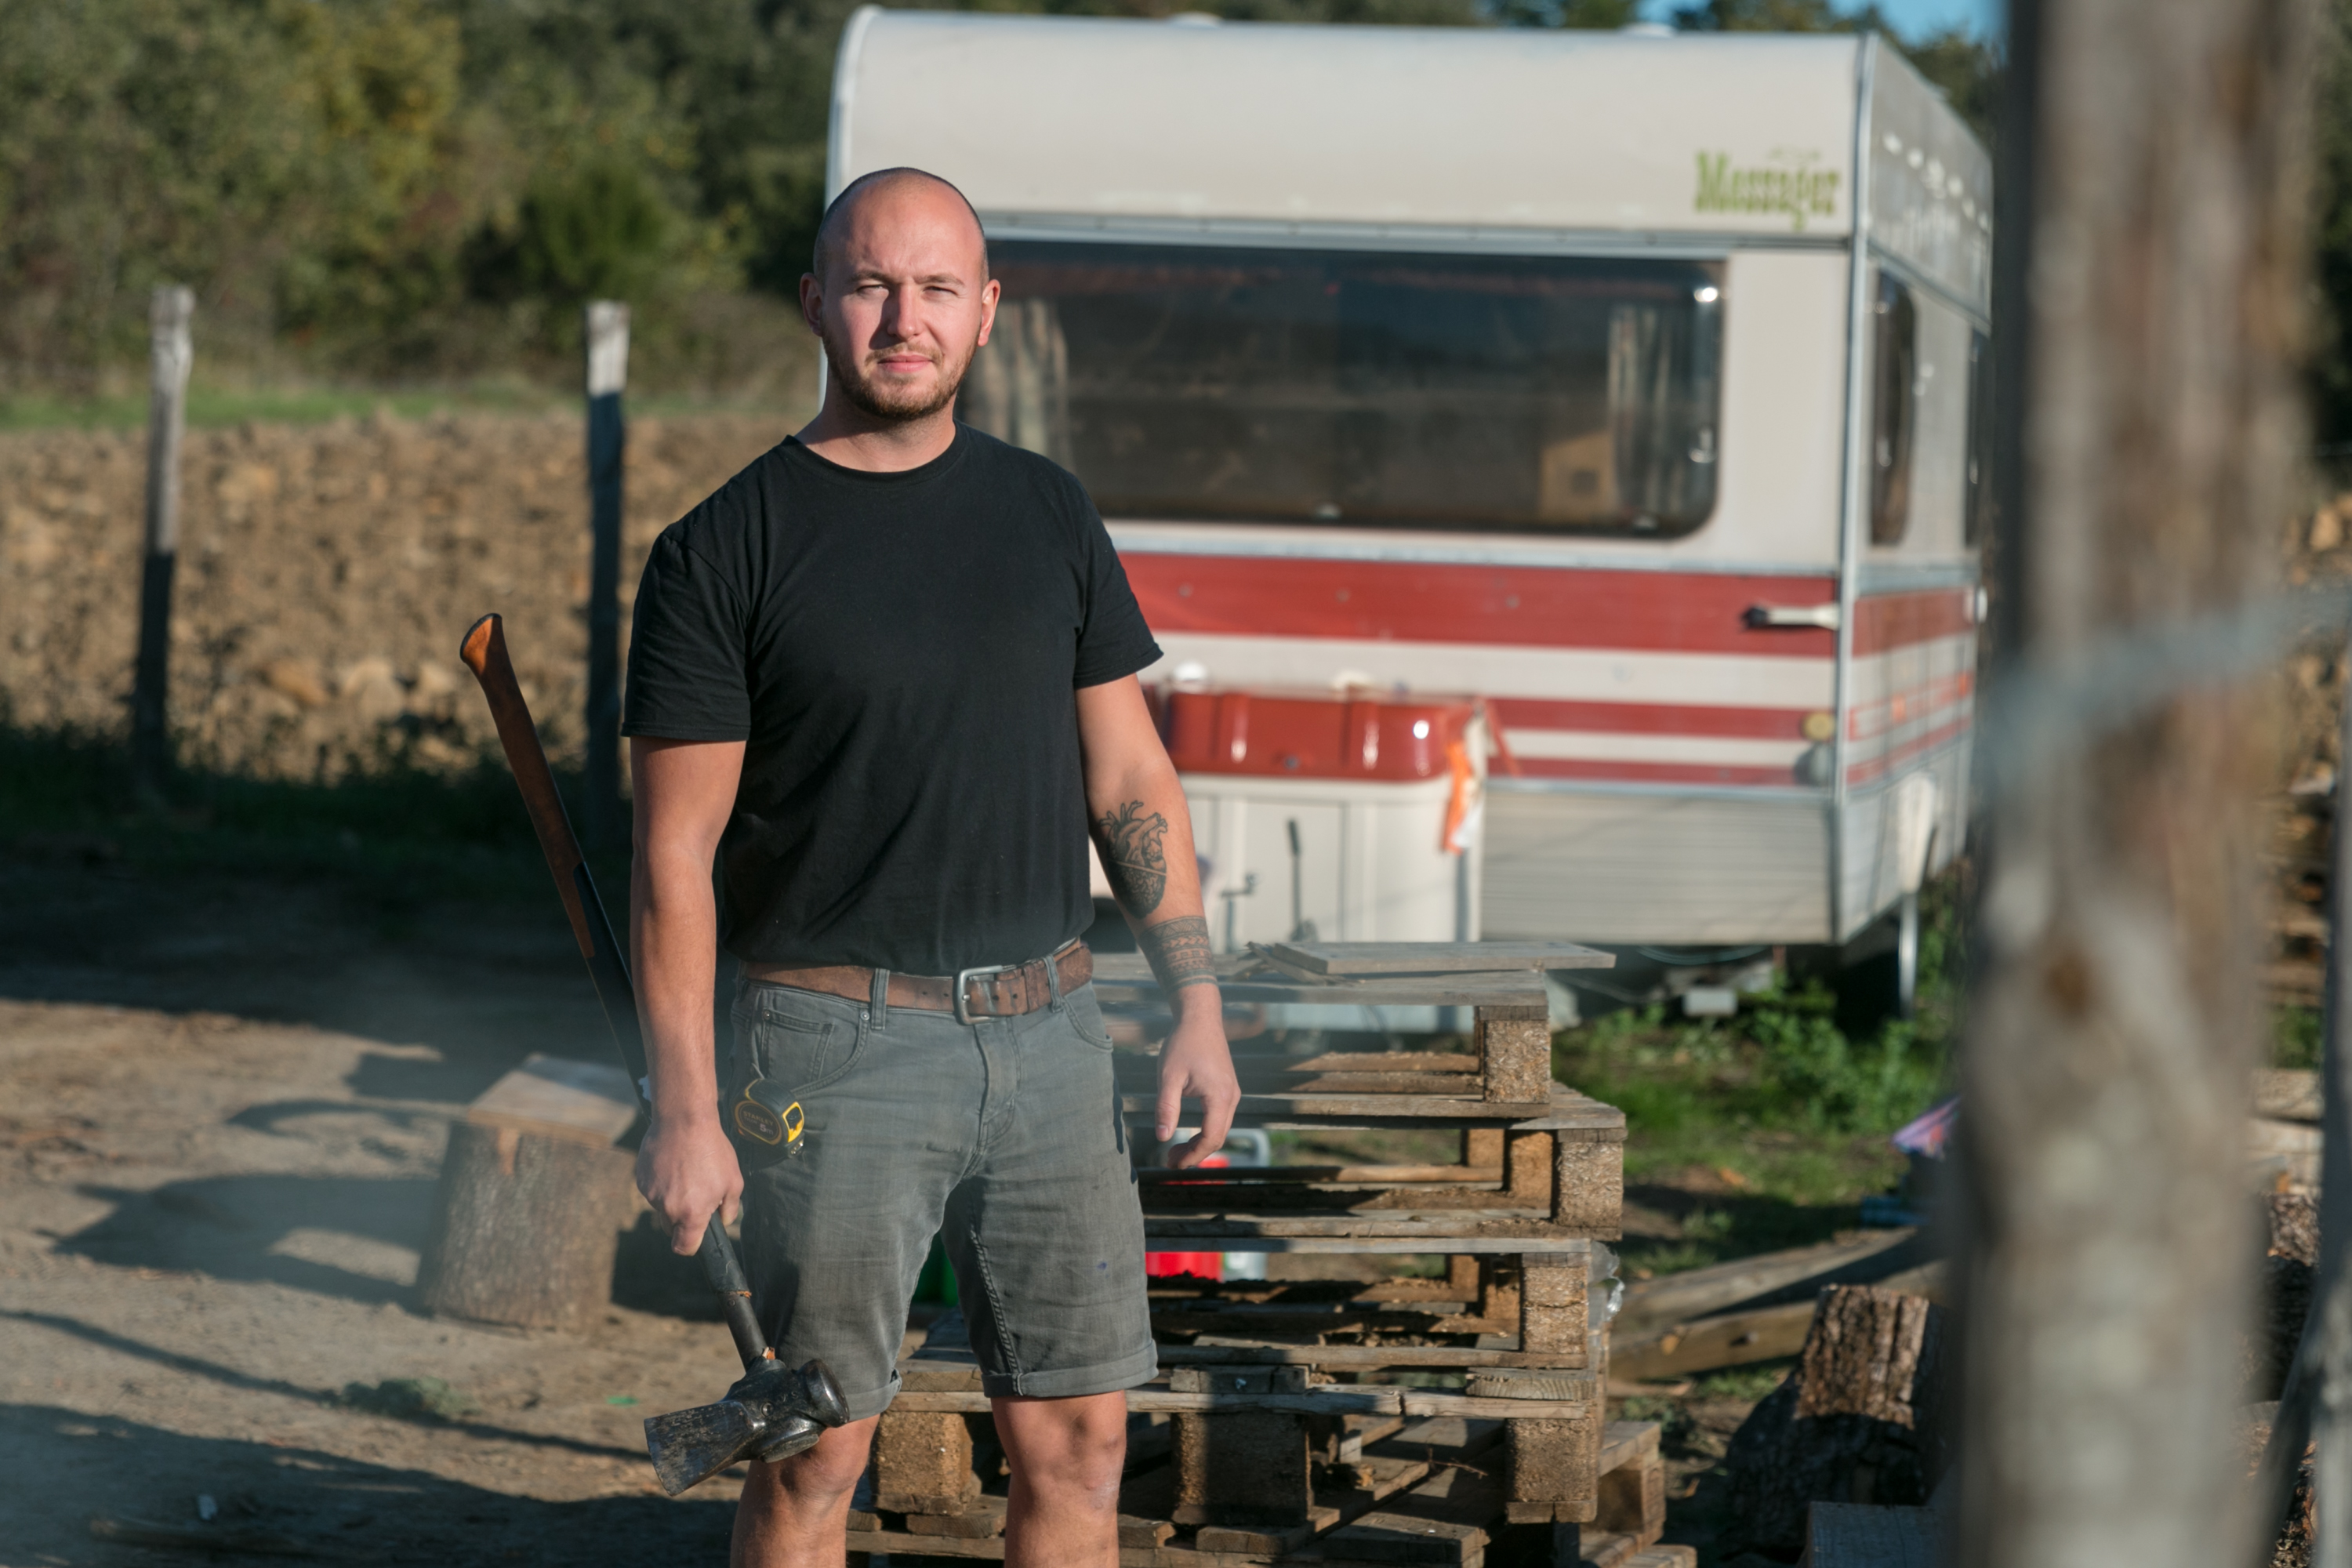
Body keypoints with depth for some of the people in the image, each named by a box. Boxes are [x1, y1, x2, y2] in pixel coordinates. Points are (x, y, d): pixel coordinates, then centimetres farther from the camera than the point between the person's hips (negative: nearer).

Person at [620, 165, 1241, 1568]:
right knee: (816, 1452, -2)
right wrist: (685, 1114, -10)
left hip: (1050, 1031, 4)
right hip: (840, 1045, -4)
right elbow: (675, 855, -5)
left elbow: (1131, 781, 14)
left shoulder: (1048, 517, 10)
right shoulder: (725, 552, -4)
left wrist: (1197, 1003, 6)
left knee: (1079, 1436, 6)